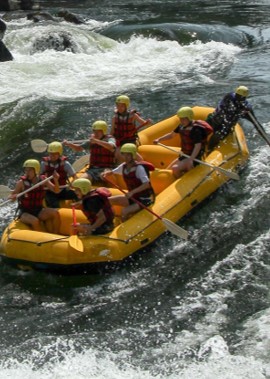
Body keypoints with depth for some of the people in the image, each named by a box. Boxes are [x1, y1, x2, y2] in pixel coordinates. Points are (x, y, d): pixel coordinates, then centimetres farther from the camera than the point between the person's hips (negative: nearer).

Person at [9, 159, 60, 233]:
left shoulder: (43, 180, -1)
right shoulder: (21, 182, -9)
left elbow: (56, 190, -6)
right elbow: (12, 196, -4)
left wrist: (56, 181, -24)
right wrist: (13, 197, -28)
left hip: (38, 211, 4)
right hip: (25, 212, -4)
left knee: (55, 213, -21)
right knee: (35, 221, -35)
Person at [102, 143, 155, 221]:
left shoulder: (139, 168, -20)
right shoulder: (124, 166, 1)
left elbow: (147, 184, -30)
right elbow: (112, 172, 17)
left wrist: (132, 192, -37)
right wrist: (105, 174, -6)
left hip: (145, 200, -8)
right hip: (133, 197, 8)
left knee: (125, 211, -29)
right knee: (108, 201, 0)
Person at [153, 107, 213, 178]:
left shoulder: (196, 130, -23)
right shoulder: (182, 127, 2)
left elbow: (198, 146, -31)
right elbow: (171, 135, 19)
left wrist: (191, 159, -42)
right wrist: (159, 139, 8)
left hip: (194, 158, -9)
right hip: (184, 156, 9)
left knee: (175, 169, -27)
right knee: (168, 170, 11)